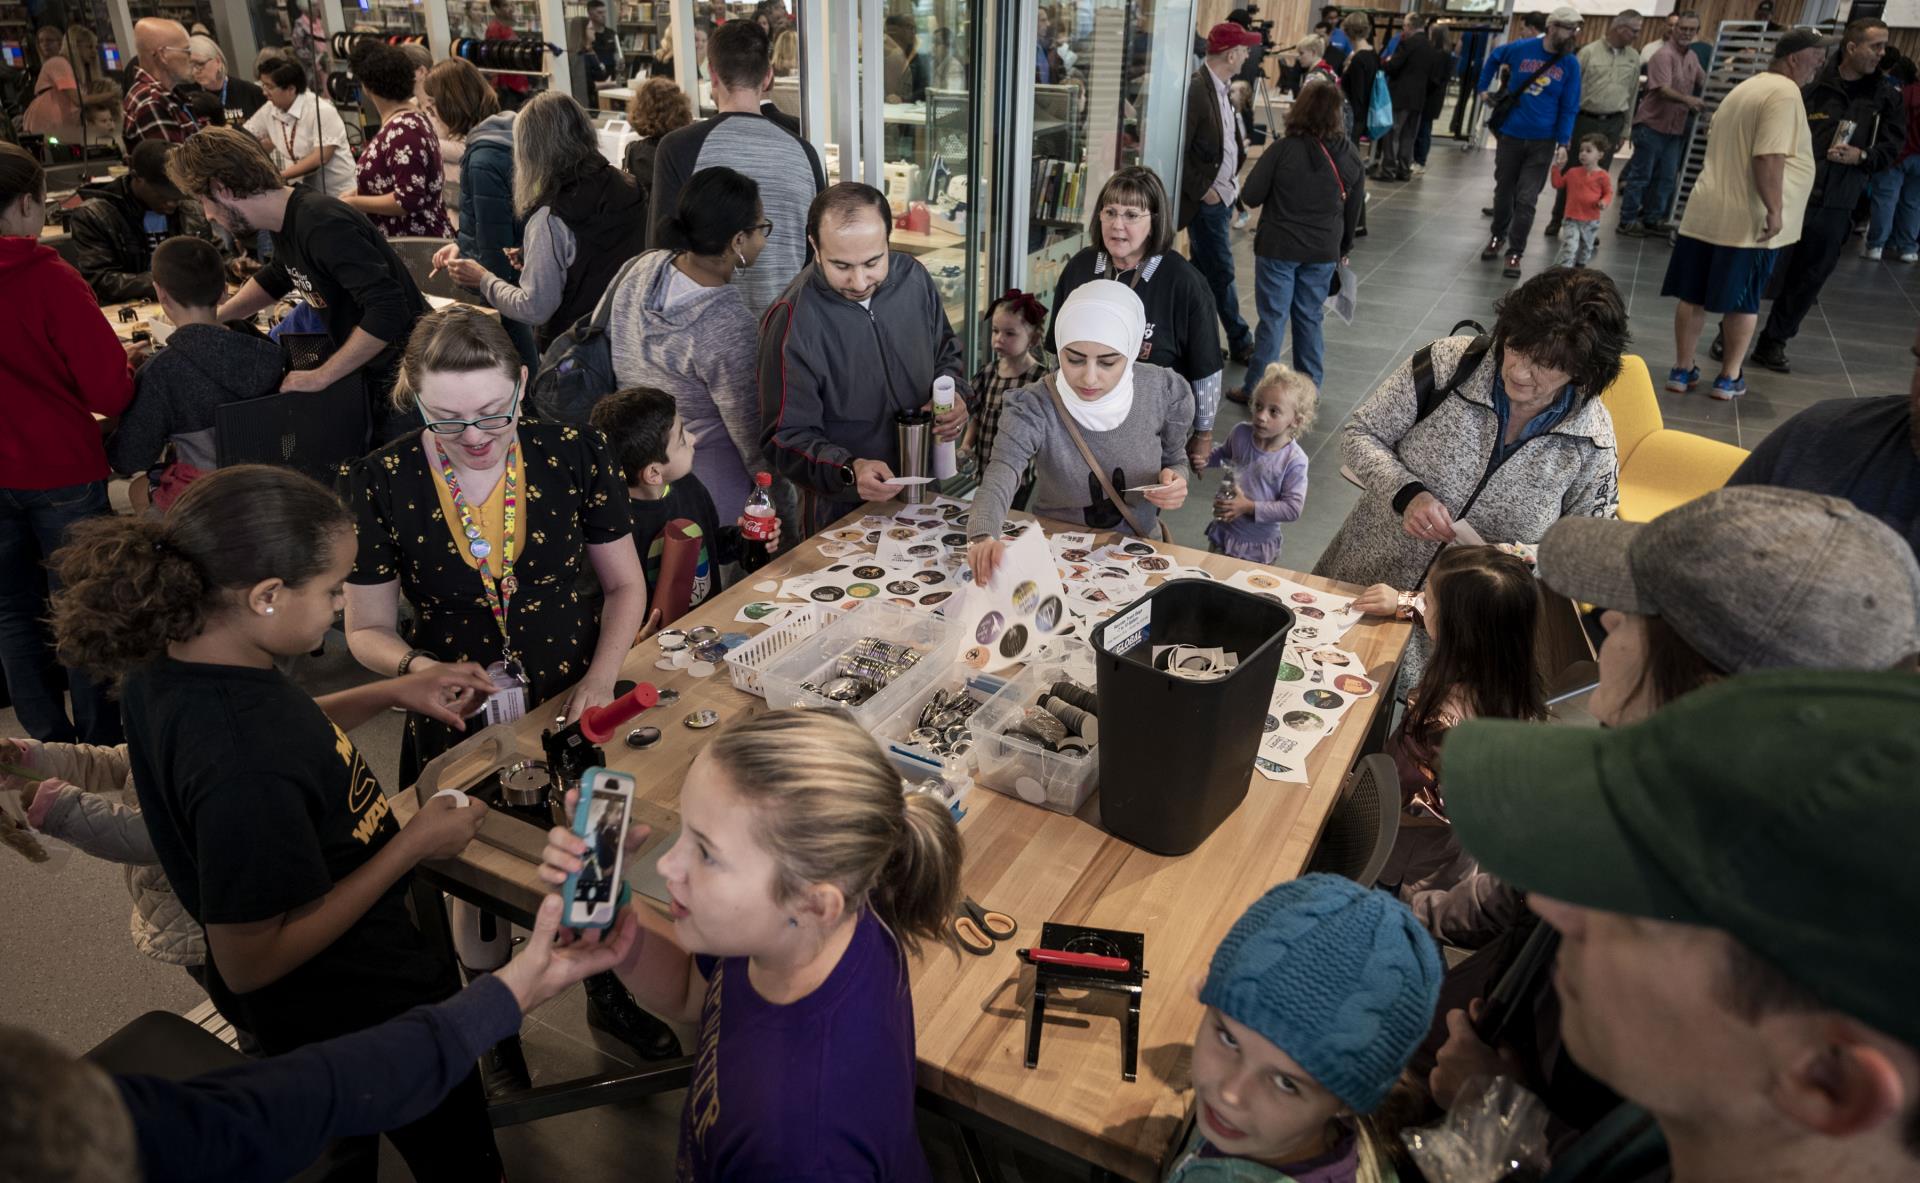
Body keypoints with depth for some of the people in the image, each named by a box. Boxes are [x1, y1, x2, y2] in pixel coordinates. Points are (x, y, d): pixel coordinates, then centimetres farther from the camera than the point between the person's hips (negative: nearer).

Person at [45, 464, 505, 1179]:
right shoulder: (244, 771, -40)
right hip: (360, 1014, -8)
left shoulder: (172, 656, -12)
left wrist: (393, 694, -2)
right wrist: (413, 845, -25)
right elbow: (251, 962, -30)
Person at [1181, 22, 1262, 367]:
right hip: (1208, 198, -9)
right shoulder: (1196, 90, -20)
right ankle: (1240, 342, 12)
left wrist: (1231, 180, 8)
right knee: (1221, 272, 1)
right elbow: (1178, 150, -21)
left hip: (1223, 193, 9)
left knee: (1203, 270, 15)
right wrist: (1203, 190, -17)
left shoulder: (1219, 88, 8)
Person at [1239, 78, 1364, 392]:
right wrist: (1344, 247, 23)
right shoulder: (1350, 157, -1)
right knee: (1310, 318, 14)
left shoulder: (1283, 149, -15)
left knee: (1273, 319, 3)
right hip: (1323, 252, 3)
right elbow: (1354, 210, 9)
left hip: (1278, 248, -3)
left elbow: (1251, 195, -9)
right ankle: (1310, 387, 22)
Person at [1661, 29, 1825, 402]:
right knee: (1743, 302, 5)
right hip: (1748, 220, -7)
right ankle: (1729, 378, 12)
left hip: (1706, 210, 7)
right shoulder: (1785, 93, -13)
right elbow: (1769, 158, -23)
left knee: (1692, 295, 8)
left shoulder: (1745, 87, 16)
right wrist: (1775, 209, -20)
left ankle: (1682, 370, 14)